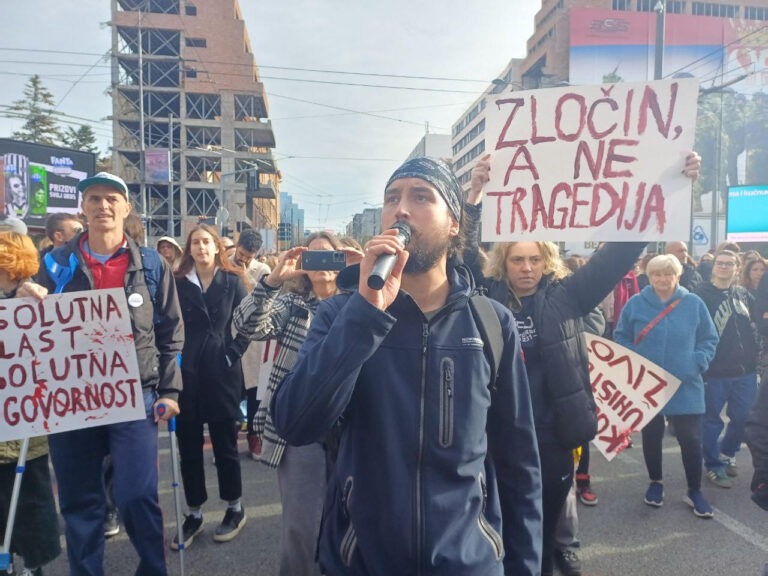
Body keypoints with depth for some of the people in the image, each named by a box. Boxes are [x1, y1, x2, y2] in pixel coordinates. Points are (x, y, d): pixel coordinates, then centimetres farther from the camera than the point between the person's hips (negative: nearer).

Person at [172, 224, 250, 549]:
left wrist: (231, 355, -8)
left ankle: (235, 508, 25)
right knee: (188, 445, 9)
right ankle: (194, 513, 25)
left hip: (222, 372, -1)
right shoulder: (177, 282, 4)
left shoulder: (232, 281, 2)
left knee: (224, 443, 9)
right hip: (186, 373, 2)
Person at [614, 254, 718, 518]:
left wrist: (696, 364, -12)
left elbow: (709, 340, 2)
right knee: (651, 436, 15)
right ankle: (656, 482, 36)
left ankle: (694, 491, 26)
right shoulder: (635, 304, -5)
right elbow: (621, 338, 2)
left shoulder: (694, 303, -3)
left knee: (690, 439, 5)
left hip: (686, 387, 0)